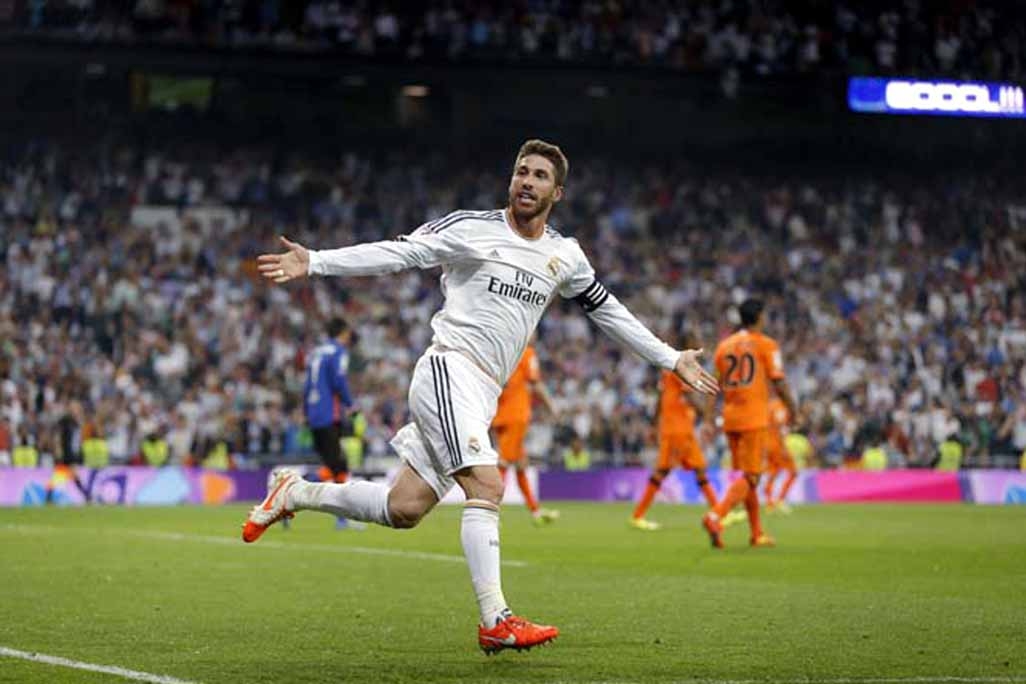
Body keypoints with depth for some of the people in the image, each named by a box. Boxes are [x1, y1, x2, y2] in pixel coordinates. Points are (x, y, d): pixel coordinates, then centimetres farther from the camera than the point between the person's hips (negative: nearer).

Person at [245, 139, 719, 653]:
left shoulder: (564, 256, 14)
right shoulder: (472, 228, -3)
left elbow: (608, 311, 24)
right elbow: (397, 253, -6)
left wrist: (671, 360, 25)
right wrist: (314, 262, -15)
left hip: (482, 395, 6)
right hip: (449, 367, -6)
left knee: (404, 509, 2)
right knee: (486, 485, -23)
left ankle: (295, 494, 21)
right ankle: (496, 621, -27)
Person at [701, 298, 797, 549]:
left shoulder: (724, 346, 11)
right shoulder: (766, 345, -3)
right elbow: (779, 383, -6)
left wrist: (708, 420, 8)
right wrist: (792, 409, 7)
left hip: (730, 419, 6)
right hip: (754, 418, -6)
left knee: (747, 475, 16)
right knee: (750, 477, -8)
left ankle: (757, 533, 21)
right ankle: (716, 515, -29)